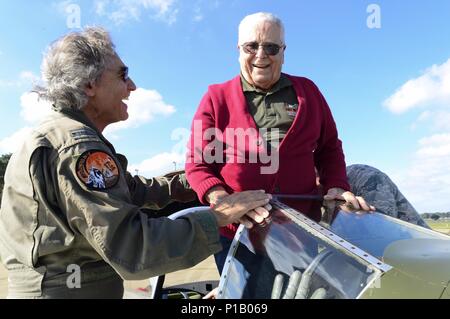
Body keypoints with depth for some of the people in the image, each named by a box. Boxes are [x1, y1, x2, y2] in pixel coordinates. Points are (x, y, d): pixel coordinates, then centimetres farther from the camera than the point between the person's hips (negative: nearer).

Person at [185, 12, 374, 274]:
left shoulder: (307, 91, 8)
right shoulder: (217, 98, 1)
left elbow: (329, 147, 14)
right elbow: (198, 163, -2)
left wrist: (336, 186, -3)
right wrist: (221, 200, -20)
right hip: (236, 232, -2)